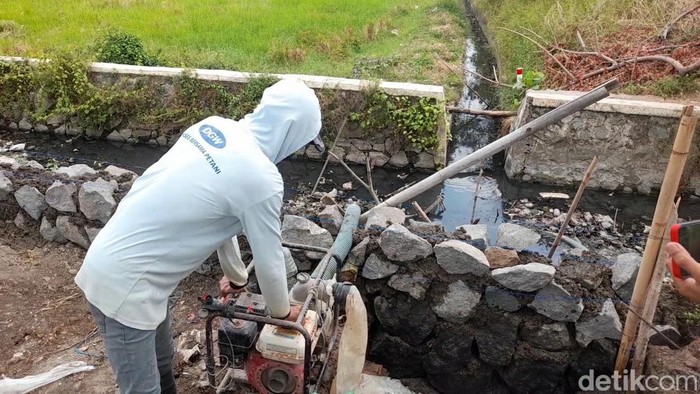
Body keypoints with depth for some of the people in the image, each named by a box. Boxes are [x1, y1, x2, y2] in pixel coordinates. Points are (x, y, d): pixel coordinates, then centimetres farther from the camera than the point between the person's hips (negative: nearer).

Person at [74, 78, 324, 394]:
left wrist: (236, 274, 29)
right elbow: (269, 258, -7)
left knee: (162, 366, 26)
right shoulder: (262, 179, -21)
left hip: (111, 260, 9)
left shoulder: (214, 127, 4)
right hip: (124, 282, -9)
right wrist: (281, 311, 13)